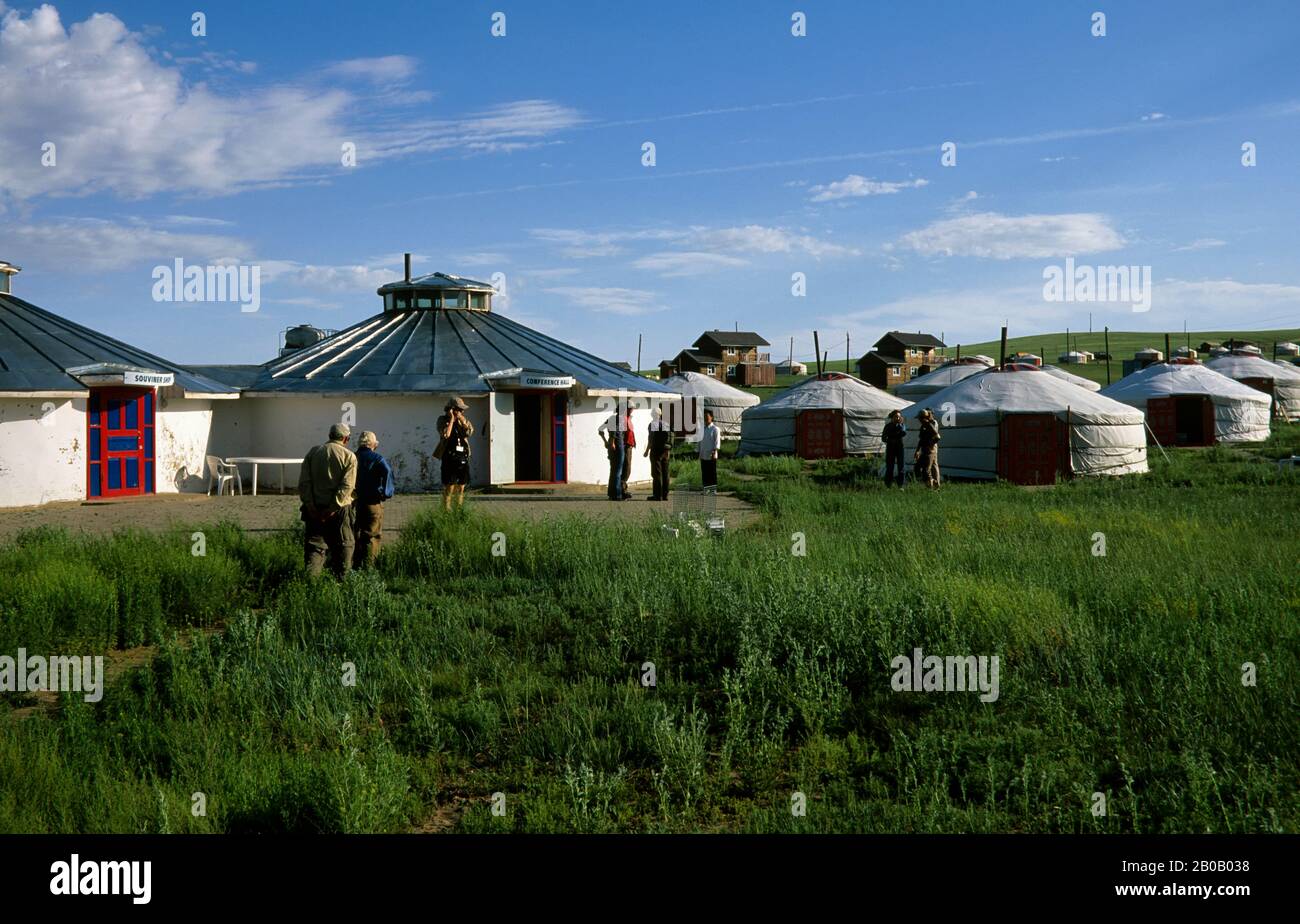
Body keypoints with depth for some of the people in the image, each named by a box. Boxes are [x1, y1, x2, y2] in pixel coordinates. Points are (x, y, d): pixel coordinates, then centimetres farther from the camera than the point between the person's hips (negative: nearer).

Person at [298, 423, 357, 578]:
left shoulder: (313, 452, 7)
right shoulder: (349, 456, -4)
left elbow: (304, 482, -1)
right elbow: (347, 486, -15)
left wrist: (310, 505, -5)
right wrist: (333, 508, -16)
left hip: (314, 509, 3)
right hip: (339, 509, -3)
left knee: (314, 546, 7)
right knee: (343, 546, 12)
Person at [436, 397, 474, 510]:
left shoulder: (462, 420, 13)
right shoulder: (443, 420, 0)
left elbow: (470, 431, -5)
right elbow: (446, 434, -18)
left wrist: (461, 418, -7)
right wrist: (451, 419, -12)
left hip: (463, 458, 5)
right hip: (449, 458, -5)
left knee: (461, 487, 8)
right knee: (449, 487, -6)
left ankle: (459, 510, 15)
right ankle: (446, 510, -2)